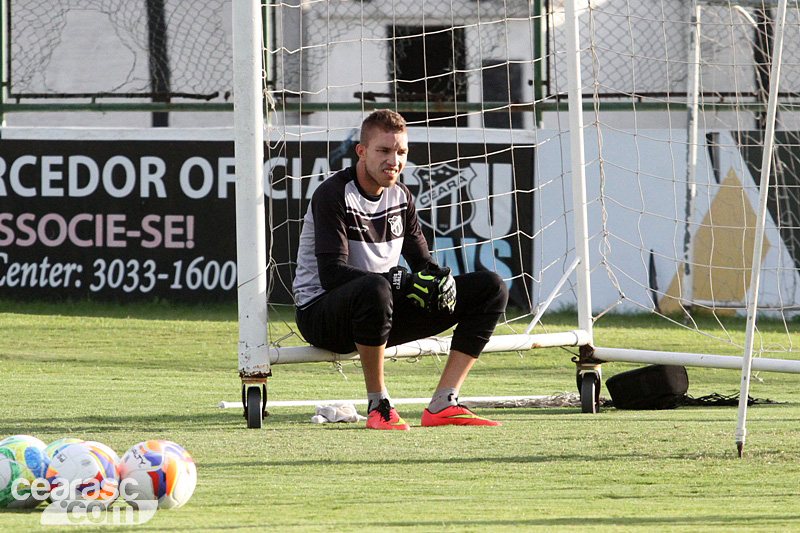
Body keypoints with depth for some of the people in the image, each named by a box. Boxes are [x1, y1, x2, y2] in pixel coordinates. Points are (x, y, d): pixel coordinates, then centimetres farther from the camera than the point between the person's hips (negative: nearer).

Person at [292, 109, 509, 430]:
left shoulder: (400, 197, 9)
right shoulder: (333, 195, -14)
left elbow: (422, 262, 12)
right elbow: (332, 274, -24)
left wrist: (440, 278, -14)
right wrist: (402, 281, -32)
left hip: (384, 312, 8)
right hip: (321, 313, -8)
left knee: (490, 288, -2)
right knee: (374, 289, -45)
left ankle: (443, 405, -11)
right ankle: (378, 404, -27)